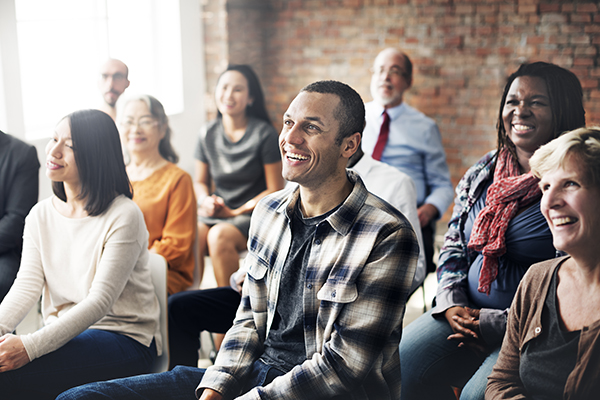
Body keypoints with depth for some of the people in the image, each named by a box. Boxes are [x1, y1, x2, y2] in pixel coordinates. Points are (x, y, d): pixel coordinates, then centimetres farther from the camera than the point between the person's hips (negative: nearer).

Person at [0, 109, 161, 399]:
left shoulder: (124, 217, -13)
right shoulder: (40, 215, 8)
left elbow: (100, 301, -19)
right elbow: (28, 284, 0)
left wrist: (31, 346, -28)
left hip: (124, 339, -6)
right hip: (63, 335, 6)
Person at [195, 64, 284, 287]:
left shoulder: (264, 134, -6)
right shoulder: (208, 134, 7)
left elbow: (275, 190, -5)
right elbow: (200, 181, 18)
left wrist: (236, 212, -11)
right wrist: (206, 200, -5)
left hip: (253, 213, -4)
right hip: (215, 212, 4)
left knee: (219, 236, -33)